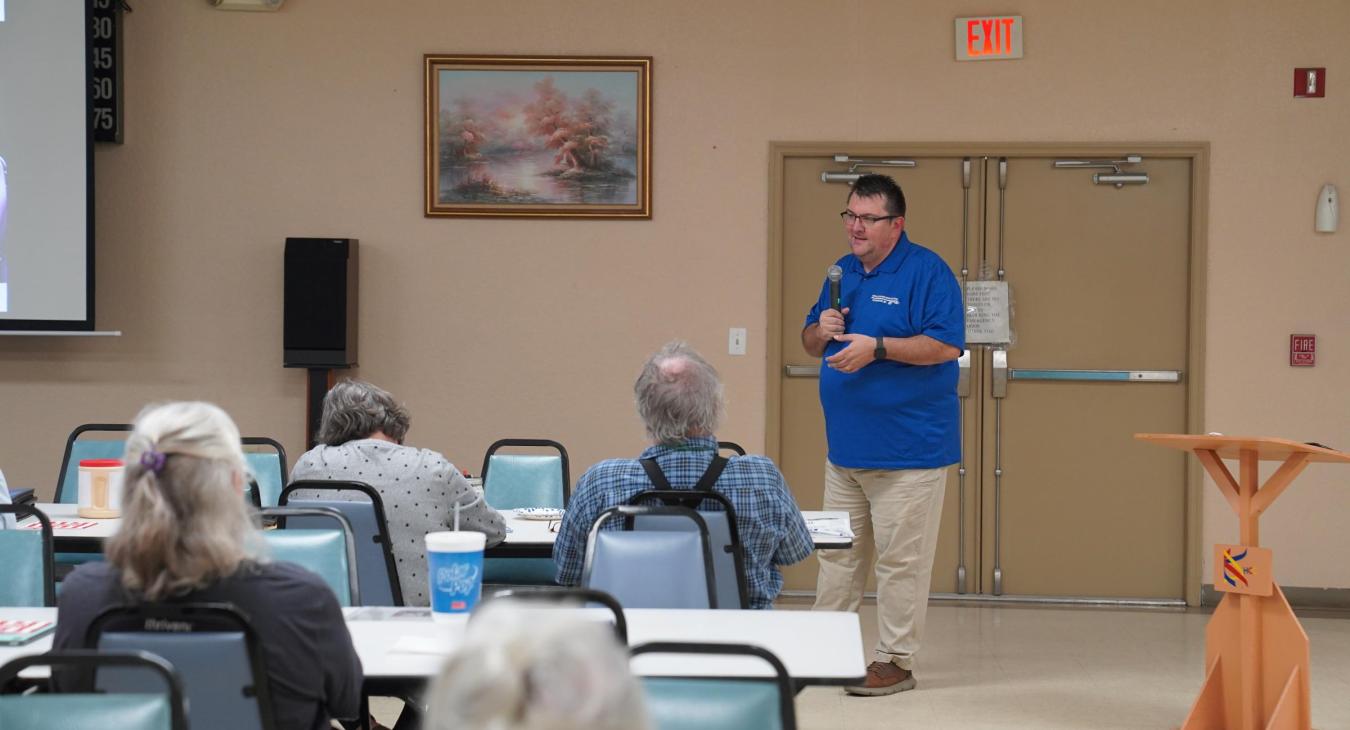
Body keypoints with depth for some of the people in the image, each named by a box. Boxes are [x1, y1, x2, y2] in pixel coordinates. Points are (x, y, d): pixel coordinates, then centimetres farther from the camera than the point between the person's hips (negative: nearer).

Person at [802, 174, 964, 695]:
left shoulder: (927, 272, -9)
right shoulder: (842, 272, 13)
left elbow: (946, 345, -17)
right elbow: (811, 342, 21)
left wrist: (876, 348, -22)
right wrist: (822, 329, -3)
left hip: (909, 448, -7)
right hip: (845, 445, 7)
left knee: (901, 559, -1)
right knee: (837, 554, 13)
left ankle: (895, 661, 7)